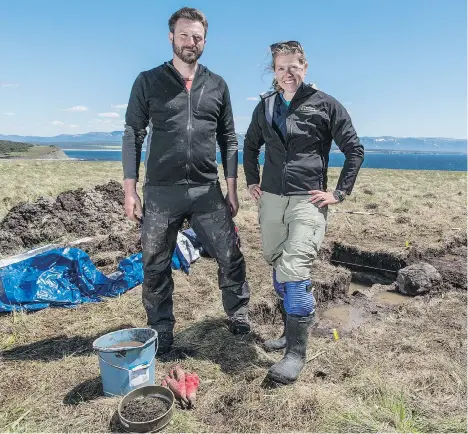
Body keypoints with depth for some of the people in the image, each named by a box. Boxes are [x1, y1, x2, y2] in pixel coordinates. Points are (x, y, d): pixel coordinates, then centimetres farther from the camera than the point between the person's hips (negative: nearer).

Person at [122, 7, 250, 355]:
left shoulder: (217, 86, 10)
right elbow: (133, 136, 2)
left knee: (231, 258, 3)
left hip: (207, 191, 2)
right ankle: (161, 333, 25)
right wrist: (130, 189, -4)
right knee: (156, 267, 7)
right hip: (160, 192, -1)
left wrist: (232, 189, 5)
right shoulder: (148, 81, 4)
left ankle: (239, 318, 26)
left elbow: (228, 140, 11)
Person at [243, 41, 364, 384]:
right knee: (278, 268, 13)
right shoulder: (265, 107, 11)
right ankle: (291, 331, 32)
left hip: (308, 201, -5)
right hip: (271, 200, 5)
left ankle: (297, 353, -3)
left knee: (295, 271, -16)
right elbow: (251, 145, 26)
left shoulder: (325, 105, -1)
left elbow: (355, 150, 1)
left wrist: (340, 193, -5)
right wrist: (252, 181, 16)